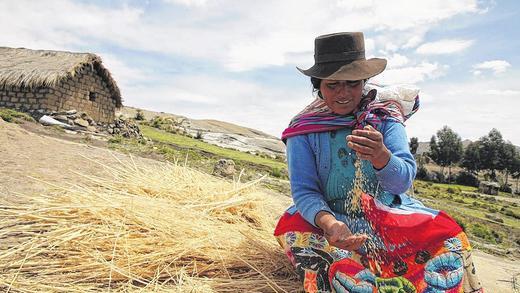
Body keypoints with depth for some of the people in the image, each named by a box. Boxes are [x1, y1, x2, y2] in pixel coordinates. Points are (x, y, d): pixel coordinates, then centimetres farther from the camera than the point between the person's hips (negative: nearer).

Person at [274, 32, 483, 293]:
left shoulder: (385, 117, -5)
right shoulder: (303, 130, -8)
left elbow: (403, 181, -15)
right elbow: (304, 192, -12)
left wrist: (380, 156, -38)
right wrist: (328, 222, -34)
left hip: (387, 216, 2)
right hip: (328, 218, -1)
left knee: (449, 237, -19)